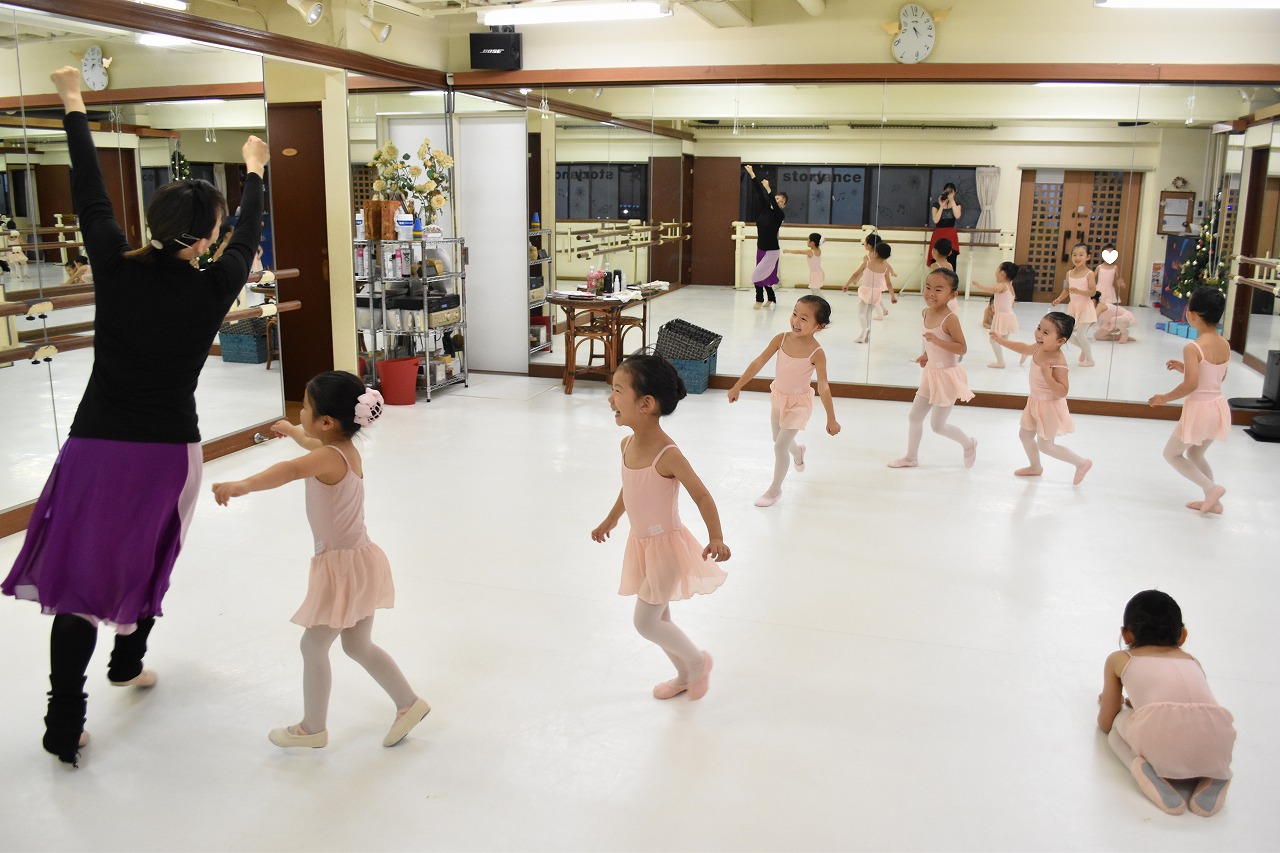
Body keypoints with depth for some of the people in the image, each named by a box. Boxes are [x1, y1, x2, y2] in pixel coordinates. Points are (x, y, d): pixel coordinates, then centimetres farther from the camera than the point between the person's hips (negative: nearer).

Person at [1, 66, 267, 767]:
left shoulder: (115, 267, -5)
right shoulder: (213, 287, -6)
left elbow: (90, 197, 9)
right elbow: (249, 236, 12)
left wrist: (73, 106, 24)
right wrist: (254, 170, 30)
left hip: (96, 444, 0)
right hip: (169, 448, 0)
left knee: (77, 573, 6)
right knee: (148, 560, 23)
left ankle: (64, 726, 7)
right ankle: (128, 663, 43)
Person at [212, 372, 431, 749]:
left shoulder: (330, 458, -23)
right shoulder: (346, 449, 5)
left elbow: (291, 470, -46)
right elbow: (315, 444, 31)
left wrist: (242, 485, -59)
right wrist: (292, 430, 49)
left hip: (343, 566, -9)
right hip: (360, 561, 9)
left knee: (313, 646, 9)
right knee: (358, 647, 21)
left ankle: (313, 729, 23)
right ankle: (409, 703, 26)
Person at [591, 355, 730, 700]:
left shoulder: (667, 455, -28)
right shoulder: (627, 444, -4)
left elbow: (701, 495, -20)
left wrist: (716, 538, -31)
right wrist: (611, 519, 28)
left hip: (665, 545, -7)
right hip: (640, 543, 8)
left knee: (645, 623, -2)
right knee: (658, 617, 18)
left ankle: (698, 661, 22)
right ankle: (685, 675, 39)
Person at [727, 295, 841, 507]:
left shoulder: (816, 353, -26)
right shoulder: (781, 339, -17)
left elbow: (823, 387, -22)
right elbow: (758, 363, -11)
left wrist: (831, 419, -17)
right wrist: (737, 386, -9)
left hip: (798, 403, -5)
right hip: (778, 397, 5)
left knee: (780, 446, -3)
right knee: (779, 440, 23)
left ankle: (775, 489, 18)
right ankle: (798, 452, 59)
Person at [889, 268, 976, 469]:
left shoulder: (950, 318, -23)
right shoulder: (926, 313, 0)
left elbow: (962, 348, -24)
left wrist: (937, 341, -33)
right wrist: (927, 354, 7)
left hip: (946, 375, -8)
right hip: (930, 373, 8)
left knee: (937, 425, 3)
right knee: (914, 417, 13)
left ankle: (969, 444, 28)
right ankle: (911, 457, 27)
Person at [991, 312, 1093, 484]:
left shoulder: (1058, 363, -33)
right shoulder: (1039, 348, -10)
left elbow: (1062, 392, -32)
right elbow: (1023, 348, 13)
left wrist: (1048, 377, -44)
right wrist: (1001, 340, 16)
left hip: (1049, 407, -8)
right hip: (1035, 402, 8)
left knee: (1045, 445, 6)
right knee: (1024, 435, 23)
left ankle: (1082, 463, 21)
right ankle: (1035, 467, 45)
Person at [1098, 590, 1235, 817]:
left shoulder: (1118, 659, 26)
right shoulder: (1192, 660, 35)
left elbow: (1106, 723, 32)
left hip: (1158, 741, -3)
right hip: (1214, 745, 3)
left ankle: (1145, 769, 1)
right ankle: (1211, 775, 10)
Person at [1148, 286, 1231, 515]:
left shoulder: (1192, 348, -21)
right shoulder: (1225, 345, 2)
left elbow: (1191, 385, -26)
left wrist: (1164, 398, -11)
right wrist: (1184, 368, 16)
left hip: (1199, 409, -7)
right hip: (1217, 407, 8)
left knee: (1171, 454, 12)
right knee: (1195, 455, 25)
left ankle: (1211, 488, 3)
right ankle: (1213, 501, 29)